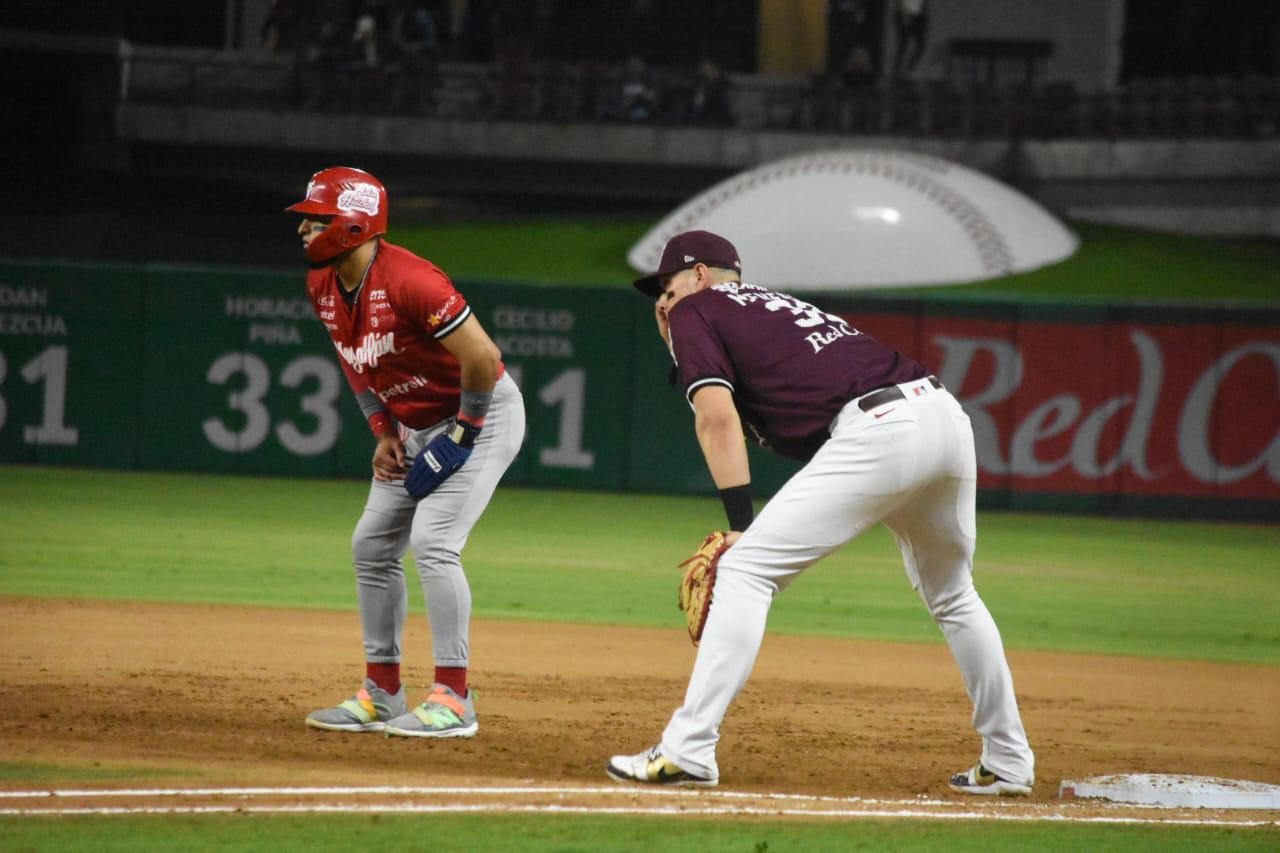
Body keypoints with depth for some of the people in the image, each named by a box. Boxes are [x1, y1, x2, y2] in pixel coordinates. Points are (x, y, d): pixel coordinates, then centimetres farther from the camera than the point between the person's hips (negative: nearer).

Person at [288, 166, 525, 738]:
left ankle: (453, 700, -15)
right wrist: (383, 433, 6)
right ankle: (381, 695, 18)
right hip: (415, 427, 10)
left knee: (432, 543, -20)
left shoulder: (408, 280, -29)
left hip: (482, 415, -10)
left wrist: (461, 435, -21)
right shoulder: (323, 286, -1)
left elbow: (482, 358, -29)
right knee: (372, 545, 9)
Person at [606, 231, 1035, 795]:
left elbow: (718, 416, -2)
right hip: (946, 413, 8)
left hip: (876, 429, -8)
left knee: (745, 569, -4)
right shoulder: (779, 306, 34)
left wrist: (741, 527, -5)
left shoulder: (695, 311, 12)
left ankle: (687, 752, -11)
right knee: (952, 597, 26)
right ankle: (1008, 764, 31)